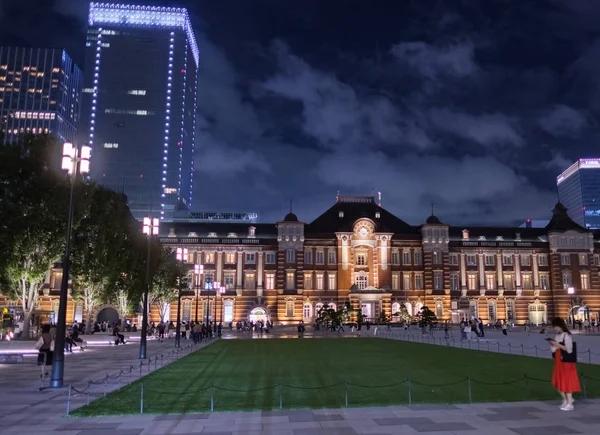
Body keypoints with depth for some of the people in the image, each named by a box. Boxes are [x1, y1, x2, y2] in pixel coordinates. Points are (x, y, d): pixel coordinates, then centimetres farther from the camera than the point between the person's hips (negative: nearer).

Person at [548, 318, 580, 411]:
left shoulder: (567, 335, -14)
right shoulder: (557, 335, 9)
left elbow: (569, 349, -19)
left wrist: (557, 344, -21)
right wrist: (552, 344, -4)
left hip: (566, 362, -8)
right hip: (559, 361, 8)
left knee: (566, 382, -2)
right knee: (558, 382, 11)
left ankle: (569, 404, 6)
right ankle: (565, 400, 26)